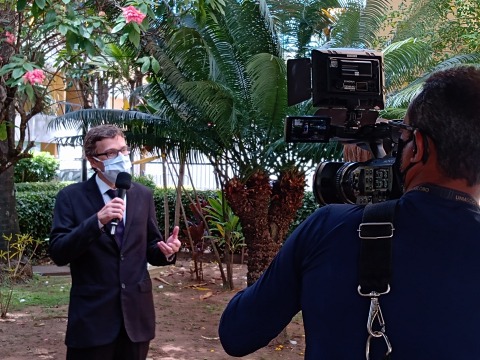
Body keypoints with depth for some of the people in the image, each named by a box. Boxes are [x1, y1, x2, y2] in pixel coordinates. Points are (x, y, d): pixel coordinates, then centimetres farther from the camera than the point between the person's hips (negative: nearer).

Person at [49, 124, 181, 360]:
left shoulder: (143, 195, 7)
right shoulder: (71, 197, -4)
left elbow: (149, 248, 10)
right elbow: (58, 253, -13)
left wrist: (166, 251, -12)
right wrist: (97, 221, -25)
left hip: (136, 314, 4)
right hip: (92, 316, -3)